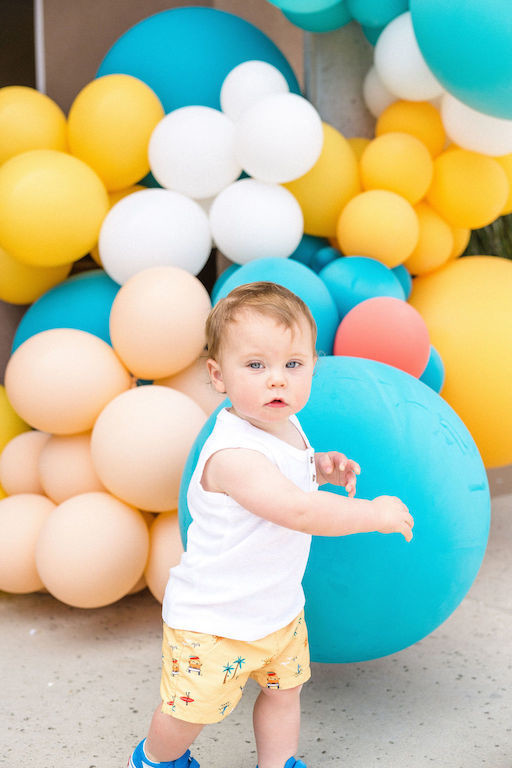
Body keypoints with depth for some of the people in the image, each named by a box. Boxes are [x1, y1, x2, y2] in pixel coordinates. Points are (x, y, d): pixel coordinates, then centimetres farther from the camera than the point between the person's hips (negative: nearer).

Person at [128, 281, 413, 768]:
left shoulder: (285, 425, -3)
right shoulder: (233, 453, -33)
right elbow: (298, 511, -39)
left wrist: (320, 469, -2)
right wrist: (374, 513, -30)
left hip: (279, 607, 8)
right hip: (214, 618, -8)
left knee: (284, 688, 22)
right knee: (193, 709, 10)